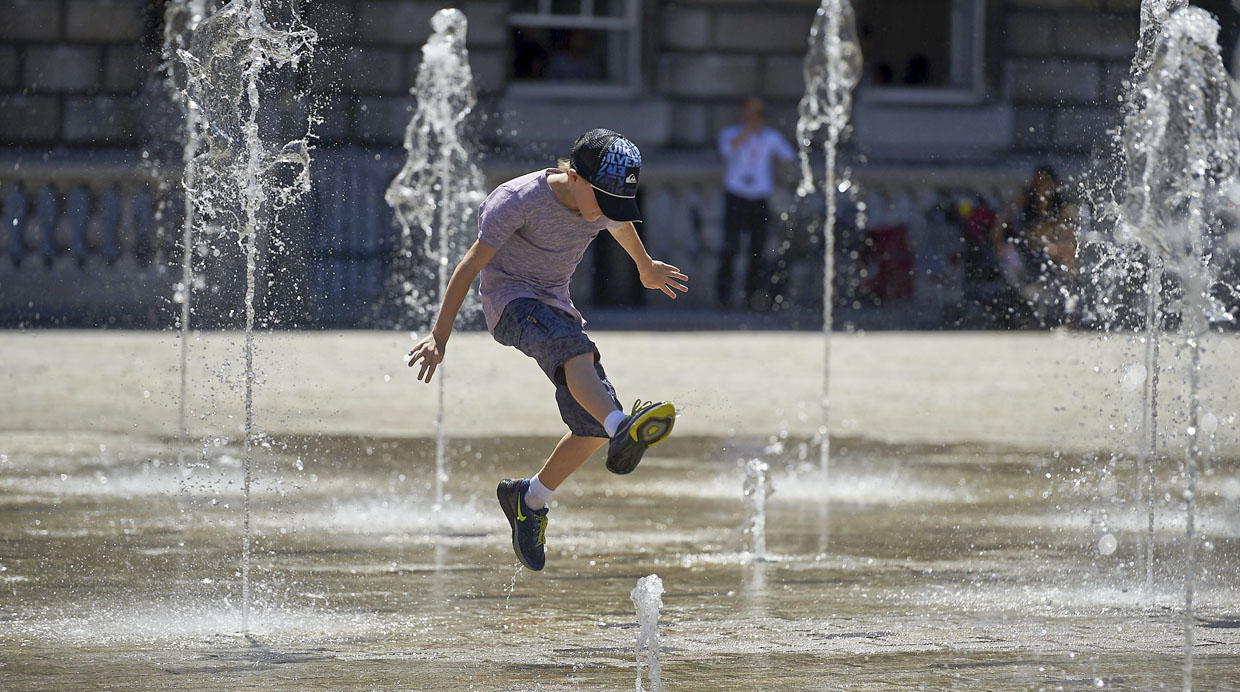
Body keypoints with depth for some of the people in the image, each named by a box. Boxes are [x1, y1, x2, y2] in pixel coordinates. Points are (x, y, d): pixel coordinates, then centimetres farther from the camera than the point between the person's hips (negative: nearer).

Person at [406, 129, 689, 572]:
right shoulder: (519, 201, -22)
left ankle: (529, 499, 16)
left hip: (555, 302, 7)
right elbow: (471, 265, -17)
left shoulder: (608, 204, -5)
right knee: (575, 348, -38)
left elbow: (622, 228, 21)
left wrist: (648, 270, 41)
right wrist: (440, 336, -17)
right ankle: (622, 431, -62)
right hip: (508, 298, -7)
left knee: (594, 427, -6)